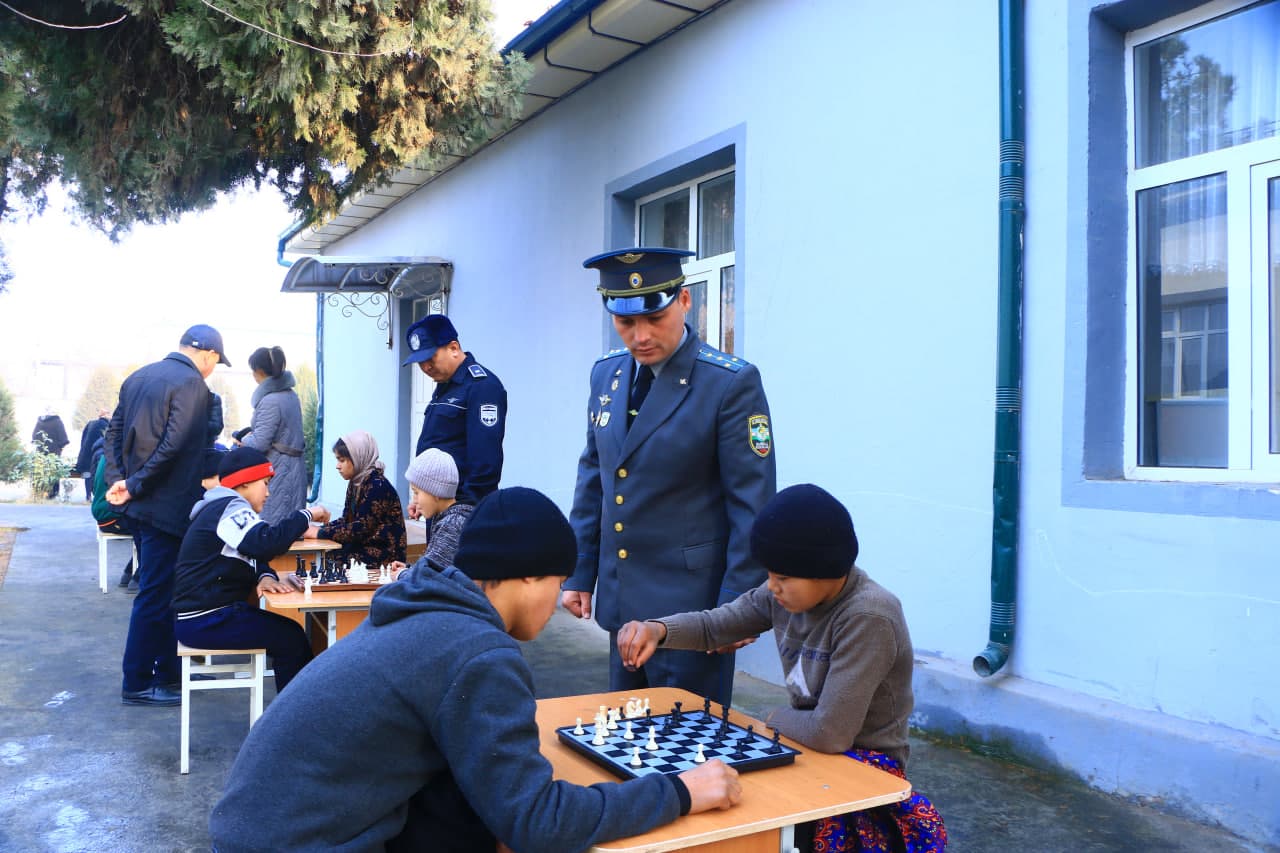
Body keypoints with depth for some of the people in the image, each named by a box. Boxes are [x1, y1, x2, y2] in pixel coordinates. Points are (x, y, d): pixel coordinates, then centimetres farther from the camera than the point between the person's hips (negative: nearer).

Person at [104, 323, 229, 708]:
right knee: (157, 594, -1)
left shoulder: (139, 376, 13)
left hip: (140, 504, 9)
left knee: (157, 589, 18)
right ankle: (138, 684, 7)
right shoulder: (191, 383, -14)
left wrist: (119, 481, 4)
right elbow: (174, 446, -22)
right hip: (168, 506, -9)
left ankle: (168, 670, 27)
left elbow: (113, 433, 11)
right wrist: (135, 486, -14)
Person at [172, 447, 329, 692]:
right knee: (291, 637, -7)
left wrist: (265, 576, -7)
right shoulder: (230, 508, -17)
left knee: (286, 630, 14)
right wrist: (307, 515, -19)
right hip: (204, 621, -10)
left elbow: (255, 553, 15)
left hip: (210, 613, 10)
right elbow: (268, 542, -33)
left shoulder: (222, 508, 17)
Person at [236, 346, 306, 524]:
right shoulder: (290, 394, 10)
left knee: (270, 525, -4)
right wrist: (251, 433, 14)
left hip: (277, 472, -9)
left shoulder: (270, 401, -18)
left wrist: (243, 440, 2)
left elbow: (259, 443, -18)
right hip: (293, 467, 9)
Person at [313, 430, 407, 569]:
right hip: (360, 549, 8)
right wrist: (319, 528, -3)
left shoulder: (378, 485, -17)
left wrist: (320, 533, -16)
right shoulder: (356, 483, 9)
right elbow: (346, 521, 12)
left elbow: (361, 528, -20)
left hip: (381, 556, -8)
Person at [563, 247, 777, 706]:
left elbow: (752, 504, -14)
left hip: (691, 603, -6)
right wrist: (579, 573, 11)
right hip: (622, 600, 6)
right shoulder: (607, 374, 5)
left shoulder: (732, 383, -15)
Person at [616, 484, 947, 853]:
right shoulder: (789, 591, -6)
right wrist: (658, 629, -16)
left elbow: (830, 733, -29)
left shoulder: (868, 618, -28)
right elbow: (714, 625, 4)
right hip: (809, 745, 7)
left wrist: (775, 718, -9)